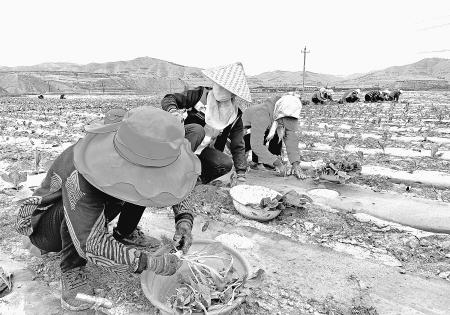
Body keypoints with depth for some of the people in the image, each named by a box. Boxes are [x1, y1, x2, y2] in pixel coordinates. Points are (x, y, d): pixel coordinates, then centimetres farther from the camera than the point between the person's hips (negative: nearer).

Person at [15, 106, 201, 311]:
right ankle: (71, 272, -16)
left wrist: (185, 218, -26)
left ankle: (125, 233, 5)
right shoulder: (80, 177, -41)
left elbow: (177, 181, -10)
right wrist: (150, 262, -41)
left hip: (95, 211, 6)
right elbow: (91, 246, -42)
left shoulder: (135, 160, -24)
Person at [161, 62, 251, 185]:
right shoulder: (200, 94, -7)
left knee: (226, 164, -24)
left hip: (206, 151, 3)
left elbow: (238, 146, 1)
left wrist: (241, 175, -7)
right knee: (197, 129, -34)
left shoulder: (235, 115, -1)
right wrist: (173, 111, -29)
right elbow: (168, 99, -5)